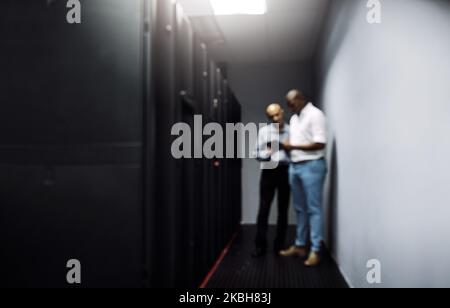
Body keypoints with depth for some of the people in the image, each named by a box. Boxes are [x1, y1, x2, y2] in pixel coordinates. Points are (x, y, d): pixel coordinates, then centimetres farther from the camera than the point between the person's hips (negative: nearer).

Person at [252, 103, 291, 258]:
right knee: (264, 208, -3)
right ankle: (260, 245, 3)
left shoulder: (291, 130, 6)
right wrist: (267, 153, -17)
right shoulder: (264, 131, 7)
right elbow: (258, 153, 3)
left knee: (283, 209, 7)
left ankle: (280, 244, 16)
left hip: (285, 171, 1)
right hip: (269, 171, 0)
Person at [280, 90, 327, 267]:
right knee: (300, 209, 12)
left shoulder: (315, 114, -9)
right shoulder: (294, 118, 17)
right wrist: (285, 146, 1)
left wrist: (293, 146, -16)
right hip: (295, 166, 8)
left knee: (313, 209, -4)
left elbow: (320, 144, -17)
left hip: (311, 166, -8)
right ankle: (300, 246, 21)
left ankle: (315, 250, 2)